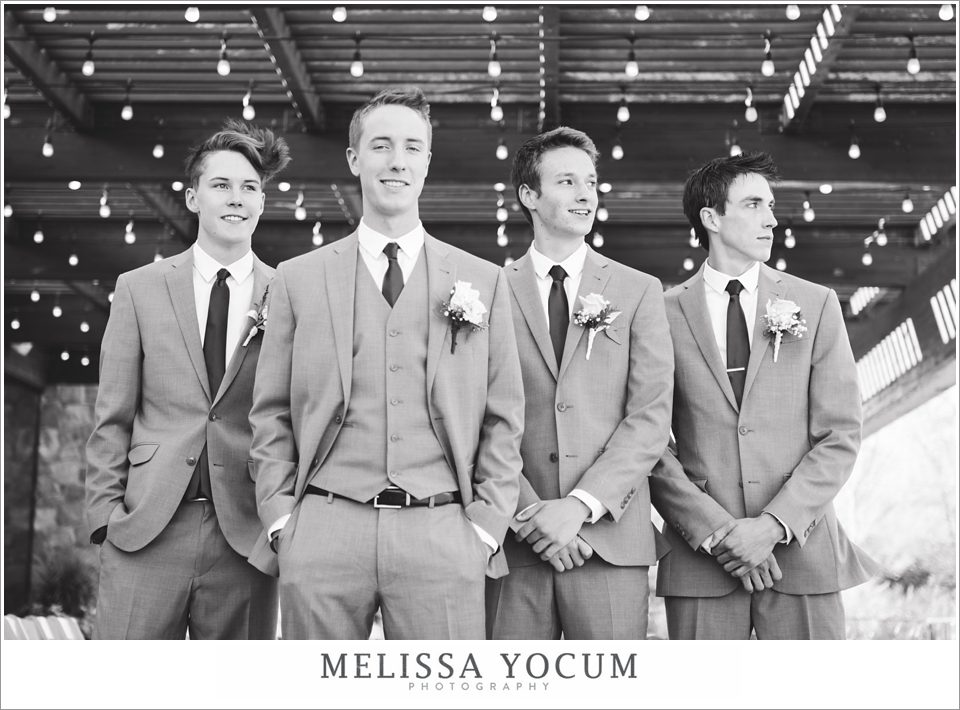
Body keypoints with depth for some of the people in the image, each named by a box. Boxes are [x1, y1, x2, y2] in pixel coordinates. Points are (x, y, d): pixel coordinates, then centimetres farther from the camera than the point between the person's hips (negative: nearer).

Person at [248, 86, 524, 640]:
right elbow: (271, 416, 10)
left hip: (442, 533, 0)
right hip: (324, 528, 0)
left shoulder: (483, 282, 10)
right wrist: (281, 518, 1)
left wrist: (486, 525, 1)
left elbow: (503, 421, 9)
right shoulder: (299, 279, 10)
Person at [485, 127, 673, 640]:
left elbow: (651, 417, 0)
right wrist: (529, 512, -11)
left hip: (610, 537, 0)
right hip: (514, 540, 0)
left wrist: (581, 504, -11)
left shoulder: (638, 292, 9)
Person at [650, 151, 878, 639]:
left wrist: (774, 524, -9)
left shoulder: (816, 306, 7)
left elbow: (841, 436, 2)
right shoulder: (664, 315, 3)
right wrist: (716, 531, -11)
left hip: (801, 548, 1)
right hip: (700, 560, -1)